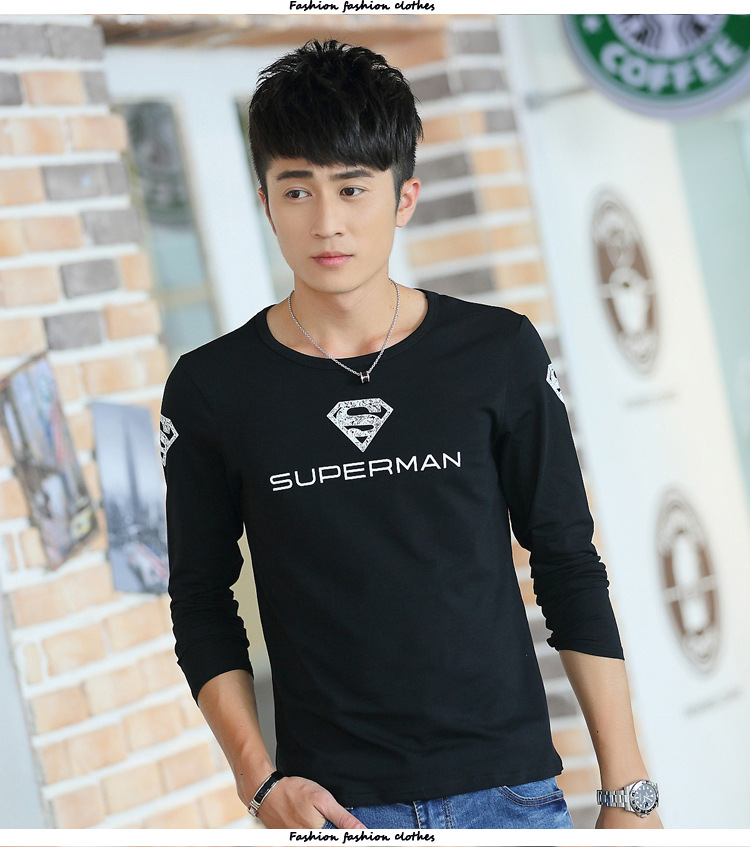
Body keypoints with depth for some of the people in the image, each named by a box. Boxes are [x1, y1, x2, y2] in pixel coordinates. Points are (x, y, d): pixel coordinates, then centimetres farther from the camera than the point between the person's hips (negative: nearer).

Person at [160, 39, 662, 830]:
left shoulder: (499, 353, -1)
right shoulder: (210, 388, -1)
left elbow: (570, 568, 3)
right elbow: (202, 602, 5)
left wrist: (628, 792, 1)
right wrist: (261, 781, -6)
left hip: (511, 786, 1)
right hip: (334, 801, 0)